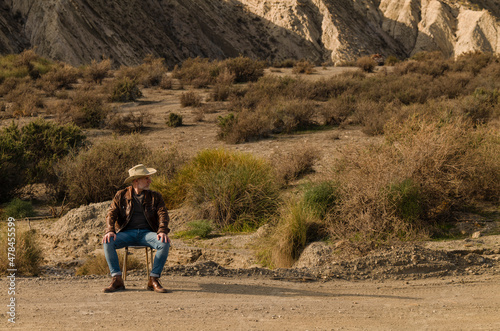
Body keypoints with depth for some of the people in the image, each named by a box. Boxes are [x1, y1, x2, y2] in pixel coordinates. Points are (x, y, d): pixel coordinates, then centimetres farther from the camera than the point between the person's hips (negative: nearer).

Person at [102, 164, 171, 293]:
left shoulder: (155, 197, 12)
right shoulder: (121, 195, 11)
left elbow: (163, 214, -1)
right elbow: (111, 213, 1)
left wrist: (162, 231, -22)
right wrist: (110, 231, -19)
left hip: (147, 233, 0)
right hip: (127, 233, 0)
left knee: (164, 243, -31)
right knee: (107, 242, -29)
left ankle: (153, 280, -21)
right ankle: (117, 280, -22)